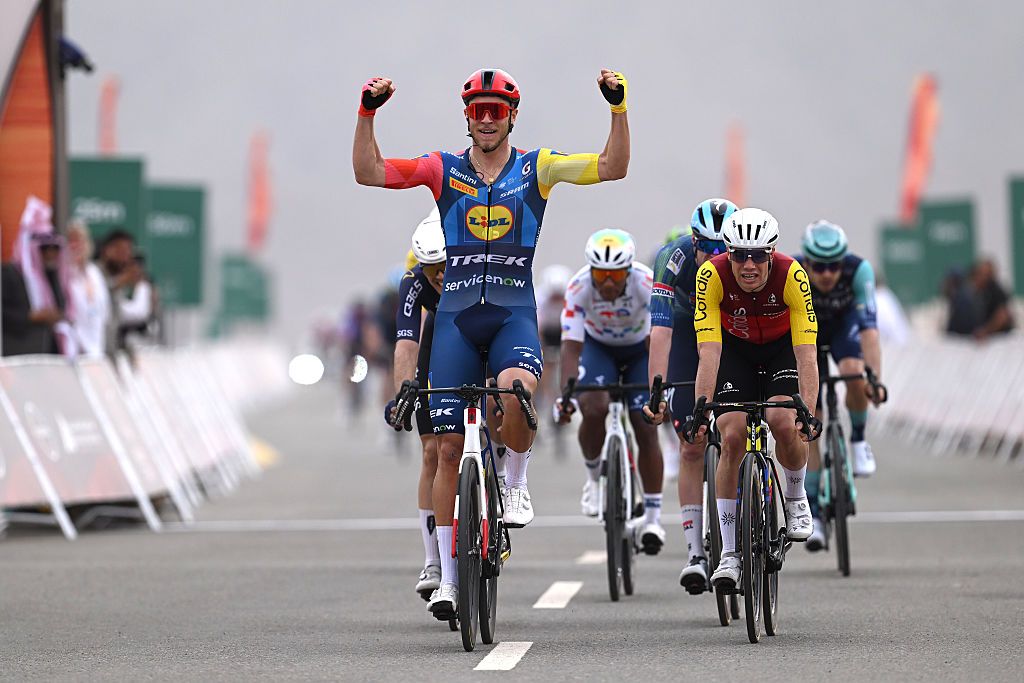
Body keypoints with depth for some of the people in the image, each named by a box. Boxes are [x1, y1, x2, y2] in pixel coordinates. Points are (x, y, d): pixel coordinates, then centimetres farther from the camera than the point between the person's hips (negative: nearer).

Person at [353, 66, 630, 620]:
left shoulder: (536, 168, 4)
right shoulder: (443, 170, 6)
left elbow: (612, 168, -5)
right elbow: (368, 173, -3)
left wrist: (618, 107, -17)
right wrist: (367, 113, -14)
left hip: (514, 312, -2)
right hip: (456, 315, 2)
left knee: (516, 387, -36)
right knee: (450, 447, 0)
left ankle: (516, 482, -5)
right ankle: (448, 576, 9)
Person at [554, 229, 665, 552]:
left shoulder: (647, 283, -33)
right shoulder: (578, 287, -31)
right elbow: (571, 345, -34)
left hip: (641, 349, -1)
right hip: (598, 347, 1)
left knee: (646, 427, -11)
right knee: (594, 409, -26)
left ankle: (653, 518, -2)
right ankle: (594, 475, 2)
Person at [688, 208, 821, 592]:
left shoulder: (791, 275, -33)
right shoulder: (712, 275, -31)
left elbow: (806, 352, -35)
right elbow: (708, 350, -34)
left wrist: (809, 412, -46)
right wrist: (700, 409, -44)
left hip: (783, 345, -1)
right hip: (735, 348, 1)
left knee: (784, 423, -26)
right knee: (731, 438, -14)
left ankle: (796, 499, 6)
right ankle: (729, 553, -6)